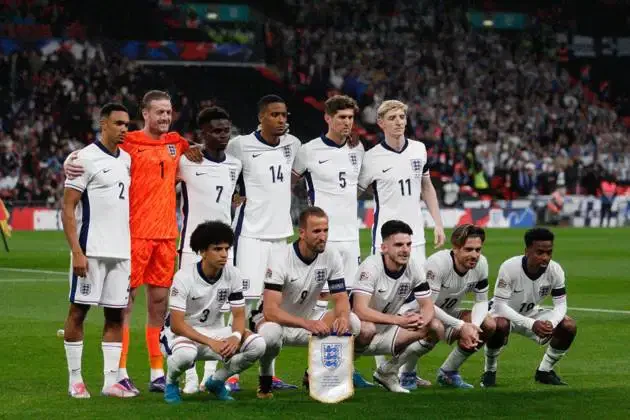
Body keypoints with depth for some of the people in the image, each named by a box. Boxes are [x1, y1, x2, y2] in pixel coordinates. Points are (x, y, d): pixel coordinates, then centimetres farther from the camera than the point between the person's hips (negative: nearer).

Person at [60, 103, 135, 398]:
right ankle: (75, 380, 6)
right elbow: (68, 208, -9)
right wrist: (76, 252, -16)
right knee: (78, 311, 0)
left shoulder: (126, 160, 14)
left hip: (121, 250, 7)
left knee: (116, 314, 5)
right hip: (91, 250, -7)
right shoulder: (86, 158, -7)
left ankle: (111, 380, 8)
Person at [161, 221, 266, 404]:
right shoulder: (184, 277, -21)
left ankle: (216, 381, 6)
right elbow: (176, 324, -23)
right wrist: (211, 343, -33)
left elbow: (239, 315, -3)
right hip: (181, 333, -5)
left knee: (257, 344, -20)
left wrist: (236, 336, -27)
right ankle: (171, 382, -3)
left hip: (214, 331, 5)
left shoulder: (233, 275, -7)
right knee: (185, 353, -42)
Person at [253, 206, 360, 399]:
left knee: (352, 323, -20)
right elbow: (270, 311, -33)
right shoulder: (280, 259, -26)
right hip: (276, 320, -5)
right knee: (270, 333, -41)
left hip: (309, 320, 5)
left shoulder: (332, 257, -10)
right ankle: (265, 376, -7)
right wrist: (308, 324, -47)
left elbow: (341, 297, -5)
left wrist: (343, 316, -31)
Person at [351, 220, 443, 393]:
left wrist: (422, 320, -28)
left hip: (386, 332, 6)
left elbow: (428, 306, -3)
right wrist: (398, 320, -42)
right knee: (367, 329, -41)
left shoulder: (414, 267, -6)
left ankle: (388, 371, 5)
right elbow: (360, 310, -34)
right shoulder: (371, 267, -24)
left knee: (436, 328, -10)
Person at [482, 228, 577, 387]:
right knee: (500, 325, -40)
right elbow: (500, 305, -32)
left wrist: (551, 323, -38)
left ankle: (544, 371, 7)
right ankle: (490, 371, -12)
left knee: (569, 326, -16)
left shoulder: (555, 270, -19)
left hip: (531, 314, 5)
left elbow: (561, 304, -14)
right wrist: (531, 325, -43)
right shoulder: (509, 267, -32)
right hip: (505, 314, -5)